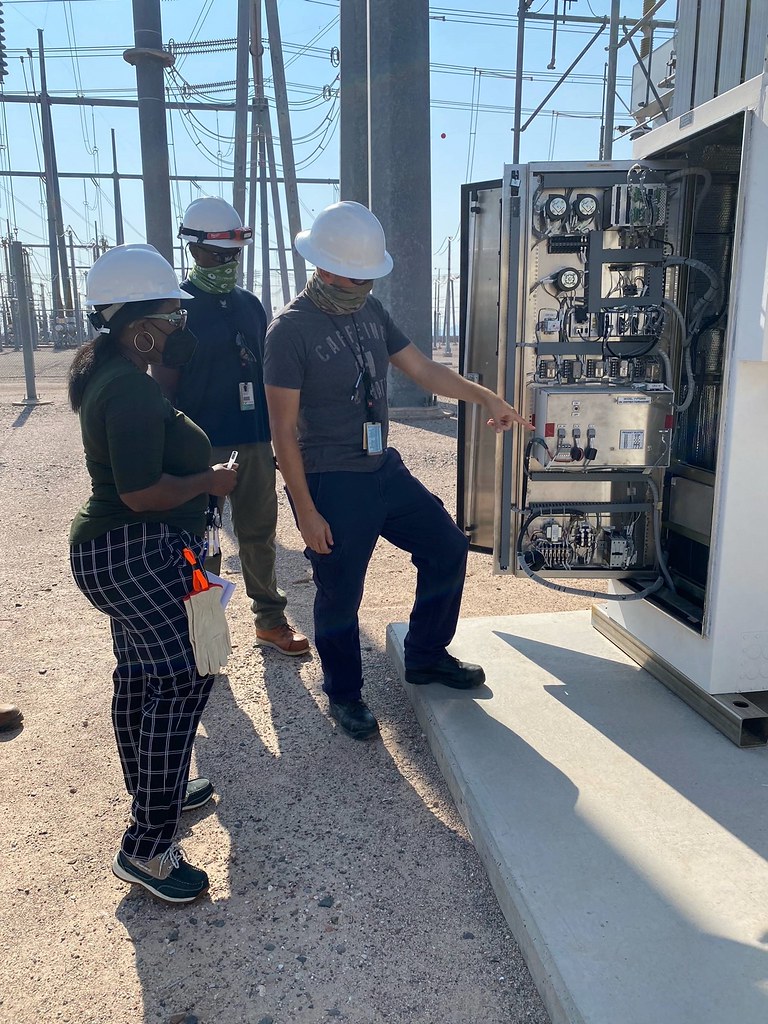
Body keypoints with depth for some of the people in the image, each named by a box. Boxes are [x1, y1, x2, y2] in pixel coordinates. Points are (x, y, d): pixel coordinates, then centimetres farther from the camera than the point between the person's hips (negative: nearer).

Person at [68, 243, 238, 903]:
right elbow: (141, 492, -27)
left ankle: (154, 793, 37)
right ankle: (147, 848, 0)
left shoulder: (107, 373, 11)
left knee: (140, 676, 20)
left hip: (116, 552, 11)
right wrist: (209, 482, -13)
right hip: (139, 556, -11)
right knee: (182, 681, -8)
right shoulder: (131, 389, -22)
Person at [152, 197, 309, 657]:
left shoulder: (250, 305, 11)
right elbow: (164, 385, -8)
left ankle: (270, 617, 26)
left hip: (255, 441, 5)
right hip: (203, 446, -5)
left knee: (259, 532, 13)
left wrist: (277, 437, 16)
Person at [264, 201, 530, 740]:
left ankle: (426, 657, 32)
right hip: (332, 486, -7)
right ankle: (345, 695, 31)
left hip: (386, 468, 8)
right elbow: (284, 430, -16)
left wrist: (485, 396, 0)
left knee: (448, 546, 13)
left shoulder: (371, 310, 4)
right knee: (339, 596, 7)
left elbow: (423, 368, 10)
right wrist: (306, 511, -17)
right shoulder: (291, 330, -17)